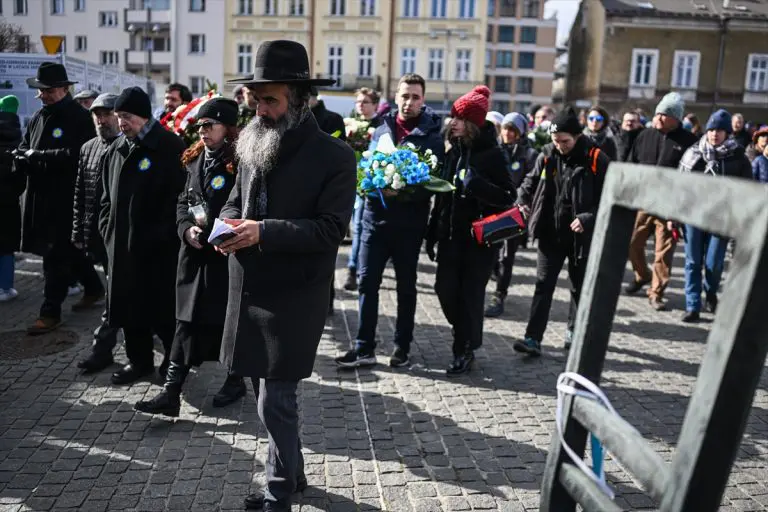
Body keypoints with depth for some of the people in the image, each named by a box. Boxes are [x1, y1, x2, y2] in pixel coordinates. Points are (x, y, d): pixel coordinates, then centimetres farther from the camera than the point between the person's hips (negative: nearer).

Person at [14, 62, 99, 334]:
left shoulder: (80, 118, -10)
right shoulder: (38, 116, 13)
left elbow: (76, 155, -22)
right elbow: (23, 150, 15)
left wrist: (36, 156, -16)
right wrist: (23, 159, -9)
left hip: (66, 197, -7)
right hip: (39, 195, 7)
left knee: (56, 254, -2)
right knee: (67, 248, 17)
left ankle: (50, 312, 7)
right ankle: (94, 287, 35)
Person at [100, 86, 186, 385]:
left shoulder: (170, 148, -11)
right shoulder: (117, 150, 12)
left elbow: (179, 196, -16)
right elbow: (108, 195, 18)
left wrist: (160, 235, -17)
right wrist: (107, 229, 8)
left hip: (158, 248, -7)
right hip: (121, 244, 7)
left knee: (162, 305, 4)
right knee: (129, 303, 13)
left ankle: (174, 360, 21)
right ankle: (139, 360, 28)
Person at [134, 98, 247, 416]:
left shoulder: (240, 163, -10)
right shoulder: (195, 160, 13)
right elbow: (183, 201, 15)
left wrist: (209, 234, -17)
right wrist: (187, 228, -3)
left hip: (226, 255, -6)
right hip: (194, 253, 6)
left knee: (228, 319, 7)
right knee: (187, 322, 6)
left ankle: (236, 380, 28)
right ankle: (171, 393, 8)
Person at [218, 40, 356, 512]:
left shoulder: (334, 155, -11)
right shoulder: (253, 145, 9)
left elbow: (331, 228, -16)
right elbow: (236, 201, 18)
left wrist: (264, 232, -23)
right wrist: (228, 226, -5)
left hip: (293, 297, -6)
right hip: (251, 291, 7)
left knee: (275, 402, -1)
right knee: (274, 396, 18)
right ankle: (291, 473, 38)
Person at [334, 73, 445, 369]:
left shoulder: (432, 134, -3)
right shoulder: (382, 129, 8)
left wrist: (403, 192, -23)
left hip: (409, 221, -3)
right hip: (375, 215, 3)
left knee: (406, 284, 10)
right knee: (367, 281, 3)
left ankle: (402, 346, 23)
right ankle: (364, 347, 12)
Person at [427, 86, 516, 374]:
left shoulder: (492, 153, -8)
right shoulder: (453, 151, 9)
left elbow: (508, 196, -11)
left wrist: (476, 184, -25)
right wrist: (432, 233, 11)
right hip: (451, 234, 5)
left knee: (470, 294, 1)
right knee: (445, 288, 5)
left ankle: (465, 350, 16)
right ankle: (464, 331, 31)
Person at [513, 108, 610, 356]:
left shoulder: (596, 160, -12)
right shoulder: (547, 156, 0)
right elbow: (531, 181, 14)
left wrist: (588, 219, -24)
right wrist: (522, 200, -5)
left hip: (582, 236, -2)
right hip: (550, 233, 3)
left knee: (580, 286, 15)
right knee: (543, 285, 0)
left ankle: (574, 331, 35)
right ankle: (533, 338, 0)